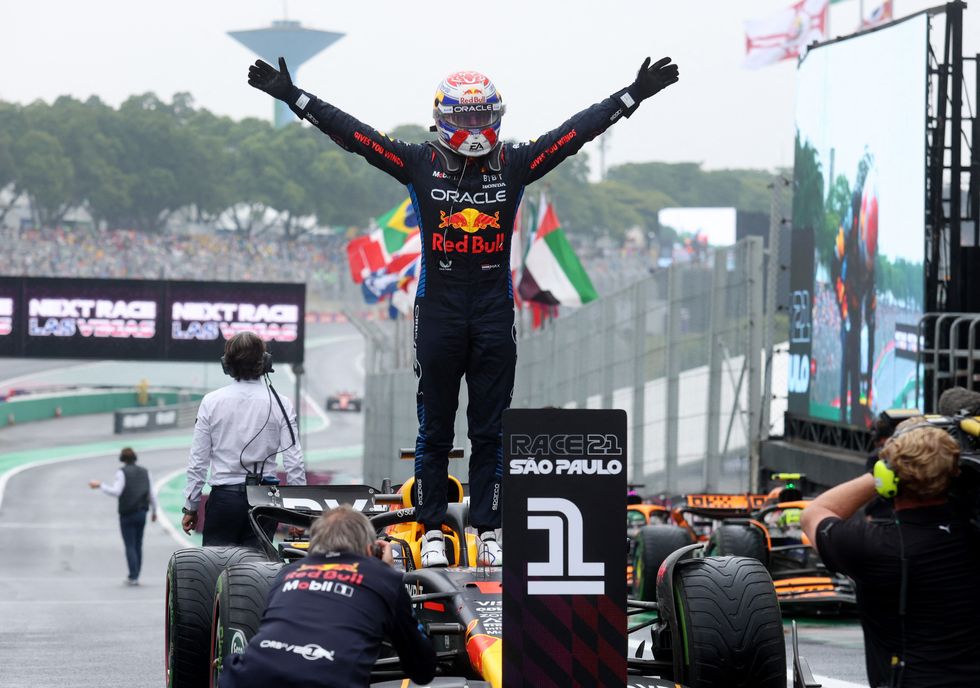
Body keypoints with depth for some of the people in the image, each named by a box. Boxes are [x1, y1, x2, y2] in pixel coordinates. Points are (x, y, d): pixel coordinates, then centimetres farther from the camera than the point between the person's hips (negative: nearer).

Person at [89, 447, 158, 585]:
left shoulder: (122, 472, -7)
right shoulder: (145, 472, 8)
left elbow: (115, 492, -17)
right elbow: (152, 495, 7)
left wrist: (100, 486, -8)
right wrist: (154, 511, 21)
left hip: (127, 514, -4)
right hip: (142, 514, 4)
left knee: (130, 546, -2)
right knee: (138, 546, 11)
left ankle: (133, 577, -9)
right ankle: (135, 576, 10)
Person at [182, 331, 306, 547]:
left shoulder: (211, 402, -1)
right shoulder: (280, 404, -1)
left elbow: (198, 460, 2)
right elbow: (294, 462, -2)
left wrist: (191, 506, 10)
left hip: (223, 497, -1)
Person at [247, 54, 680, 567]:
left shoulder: (514, 164, 5)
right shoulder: (419, 164, 1)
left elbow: (578, 130, 6)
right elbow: (350, 133, -1)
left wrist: (633, 96, 5)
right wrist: (293, 96, -5)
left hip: (495, 313, 1)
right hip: (438, 309, -1)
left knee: (490, 430, 5)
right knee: (434, 428, 4)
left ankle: (489, 529, 10)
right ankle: (432, 530, 10)